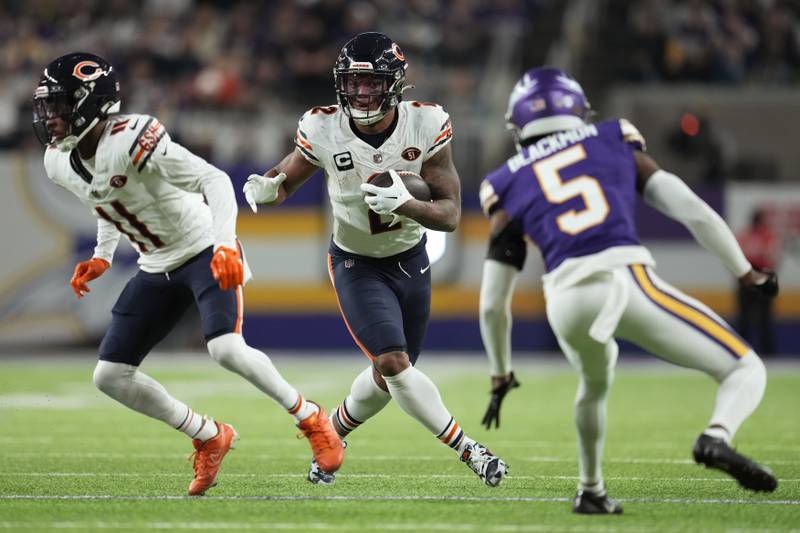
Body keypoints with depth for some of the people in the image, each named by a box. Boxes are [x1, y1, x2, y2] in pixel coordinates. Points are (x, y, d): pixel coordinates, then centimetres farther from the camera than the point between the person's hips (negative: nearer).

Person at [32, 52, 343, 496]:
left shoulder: (131, 140, -26)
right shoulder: (60, 163, -1)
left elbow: (213, 180, -29)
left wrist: (225, 244, -40)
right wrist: (101, 257, 14)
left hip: (205, 254, -8)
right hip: (156, 271, 8)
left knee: (226, 349, -30)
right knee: (111, 377, 1)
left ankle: (310, 418, -5)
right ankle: (209, 438, 17)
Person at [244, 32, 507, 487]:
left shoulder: (426, 125, -21)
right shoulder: (324, 130, -21)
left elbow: (451, 214, -20)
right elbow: (285, 180, -3)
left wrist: (404, 204, -40)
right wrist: (264, 189, -27)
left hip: (411, 260, 2)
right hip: (357, 265, -2)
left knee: (390, 376, 13)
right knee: (393, 363, -21)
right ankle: (468, 450, -10)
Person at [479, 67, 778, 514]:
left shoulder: (509, 184, 21)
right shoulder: (615, 144, 21)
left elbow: (493, 303, 20)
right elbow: (694, 212, 14)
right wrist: (748, 274, 25)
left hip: (566, 299, 2)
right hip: (628, 280, -2)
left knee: (595, 381, 37)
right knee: (746, 369, 5)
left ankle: (591, 491, 37)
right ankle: (718, 437, -25)